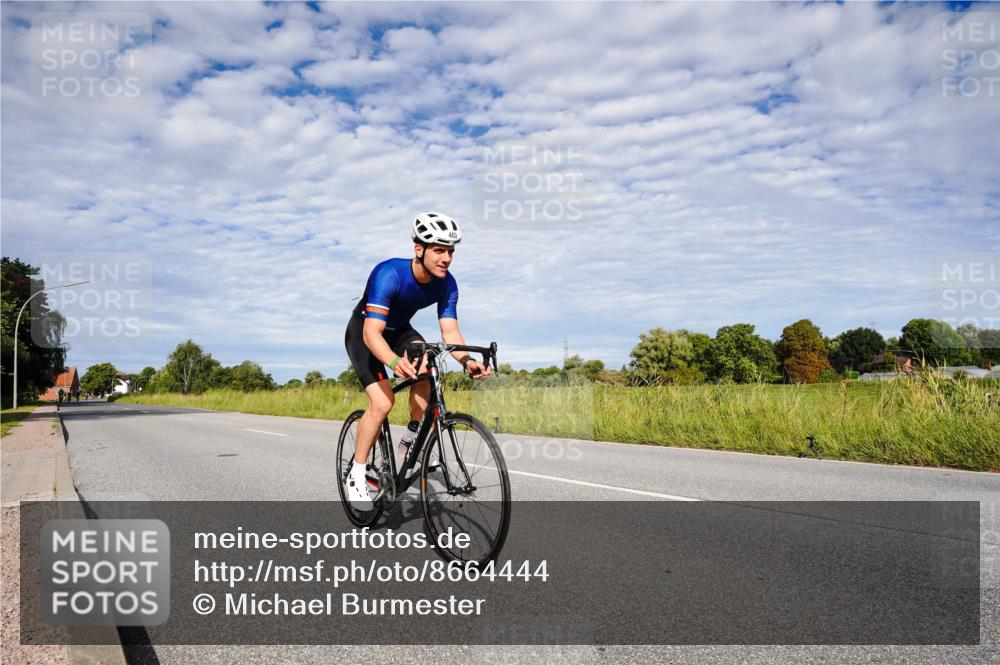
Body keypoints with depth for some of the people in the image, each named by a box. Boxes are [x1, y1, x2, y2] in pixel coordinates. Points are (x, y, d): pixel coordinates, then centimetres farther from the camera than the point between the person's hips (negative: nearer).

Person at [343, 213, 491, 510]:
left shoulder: (446, 283, -19)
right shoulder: (389, 274, -36)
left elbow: (449, 331, -21)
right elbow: (372, 333, -42)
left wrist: (467, 359, -42)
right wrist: (394, 361, -61)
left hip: (399, 330, 5)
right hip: (363, 332, -4)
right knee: (382, 402, -20)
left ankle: (412, 436, -3)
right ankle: (356, 474, -1)